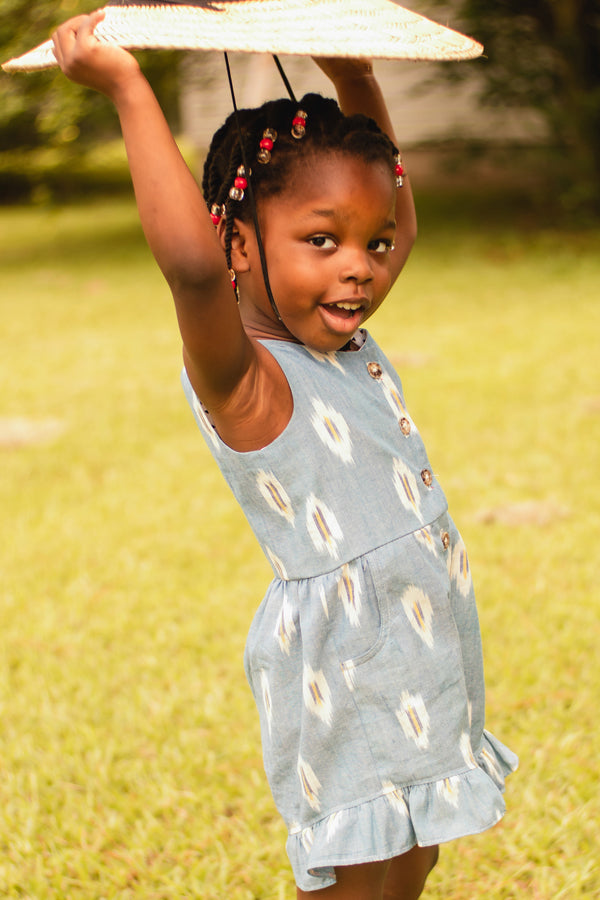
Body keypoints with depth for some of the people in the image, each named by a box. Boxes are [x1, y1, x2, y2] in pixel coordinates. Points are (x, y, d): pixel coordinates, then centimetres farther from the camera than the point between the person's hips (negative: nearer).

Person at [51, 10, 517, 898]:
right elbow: (189, 260, -39)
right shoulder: (245, 380, -18)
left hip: (422, 658, 8)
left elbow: (392, 216, 23)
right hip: (345, 679, -8)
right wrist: (129, 90, -35)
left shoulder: (346, 342, 7)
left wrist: (356, 83, 14)